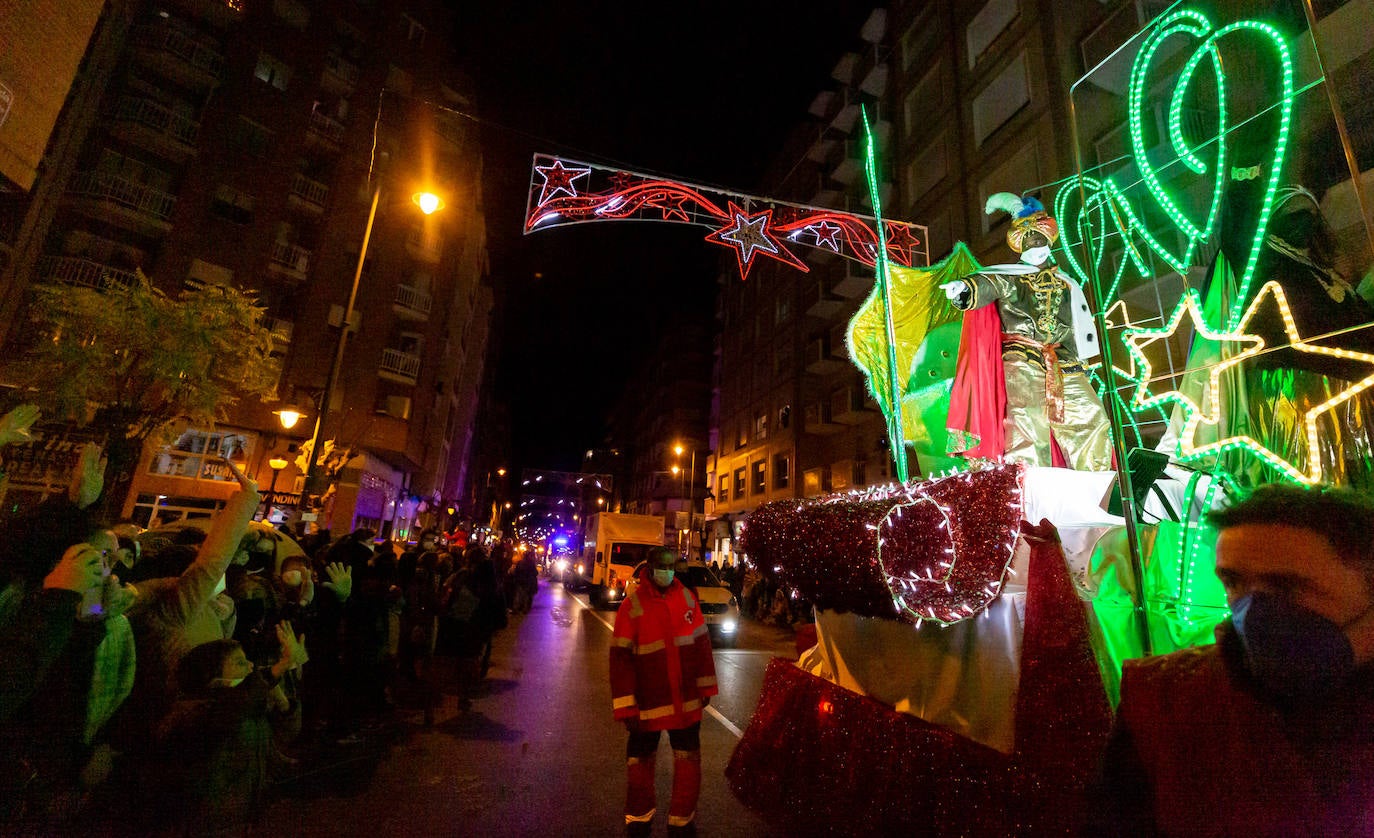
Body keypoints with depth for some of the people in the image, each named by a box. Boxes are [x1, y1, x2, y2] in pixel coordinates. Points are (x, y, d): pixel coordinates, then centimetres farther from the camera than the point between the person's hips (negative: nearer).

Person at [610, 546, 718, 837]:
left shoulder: (687, 597, -3)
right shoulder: (632, 606, -13)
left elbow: (702, 644, 5)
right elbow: (621, 658, -12)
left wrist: (705, 688, 7)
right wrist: (626, 708, -12)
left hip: (687, 702, 3)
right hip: (648, 704, -3)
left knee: (688, 761, 15)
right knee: (640, 761, 15)